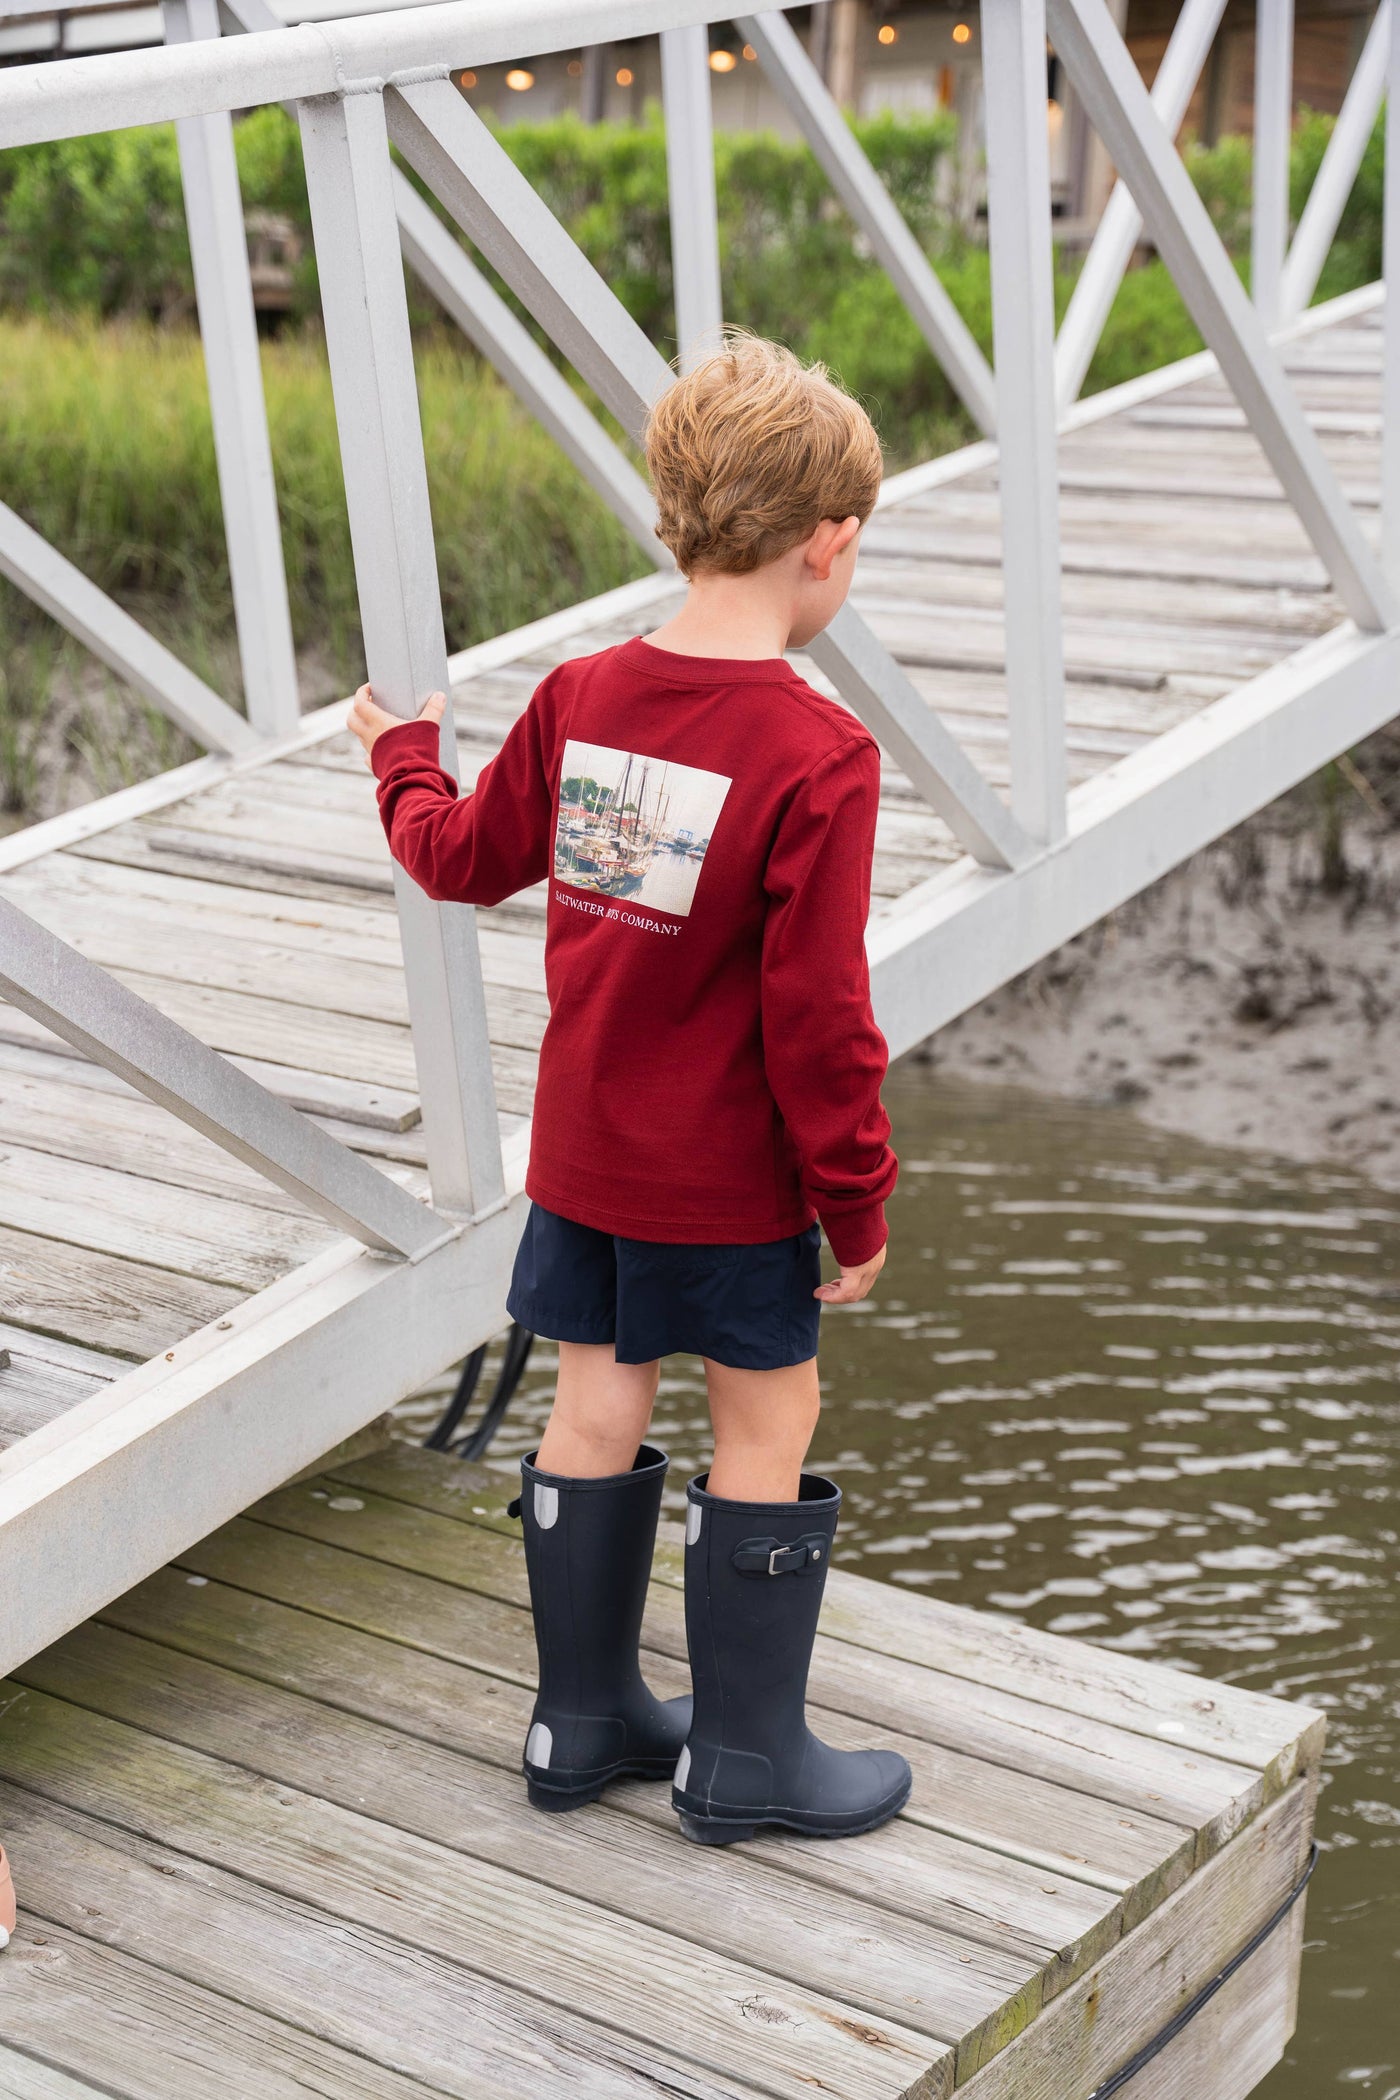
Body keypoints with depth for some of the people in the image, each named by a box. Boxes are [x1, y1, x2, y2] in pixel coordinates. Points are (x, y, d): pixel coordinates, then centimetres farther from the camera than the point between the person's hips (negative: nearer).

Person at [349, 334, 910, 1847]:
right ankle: (743, 1759, 20)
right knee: (767, 1423, 9)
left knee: (596, 1407, 17)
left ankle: (582, 1718, 31)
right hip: (731, 1174, -6)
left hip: (581, 1152, 6)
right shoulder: (817, 755, -22)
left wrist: (402, 757, 33)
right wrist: (857, 1204, -9)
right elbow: (818, 1013, -21)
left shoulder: (580, 697, -3)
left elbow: (466, 858, 12)